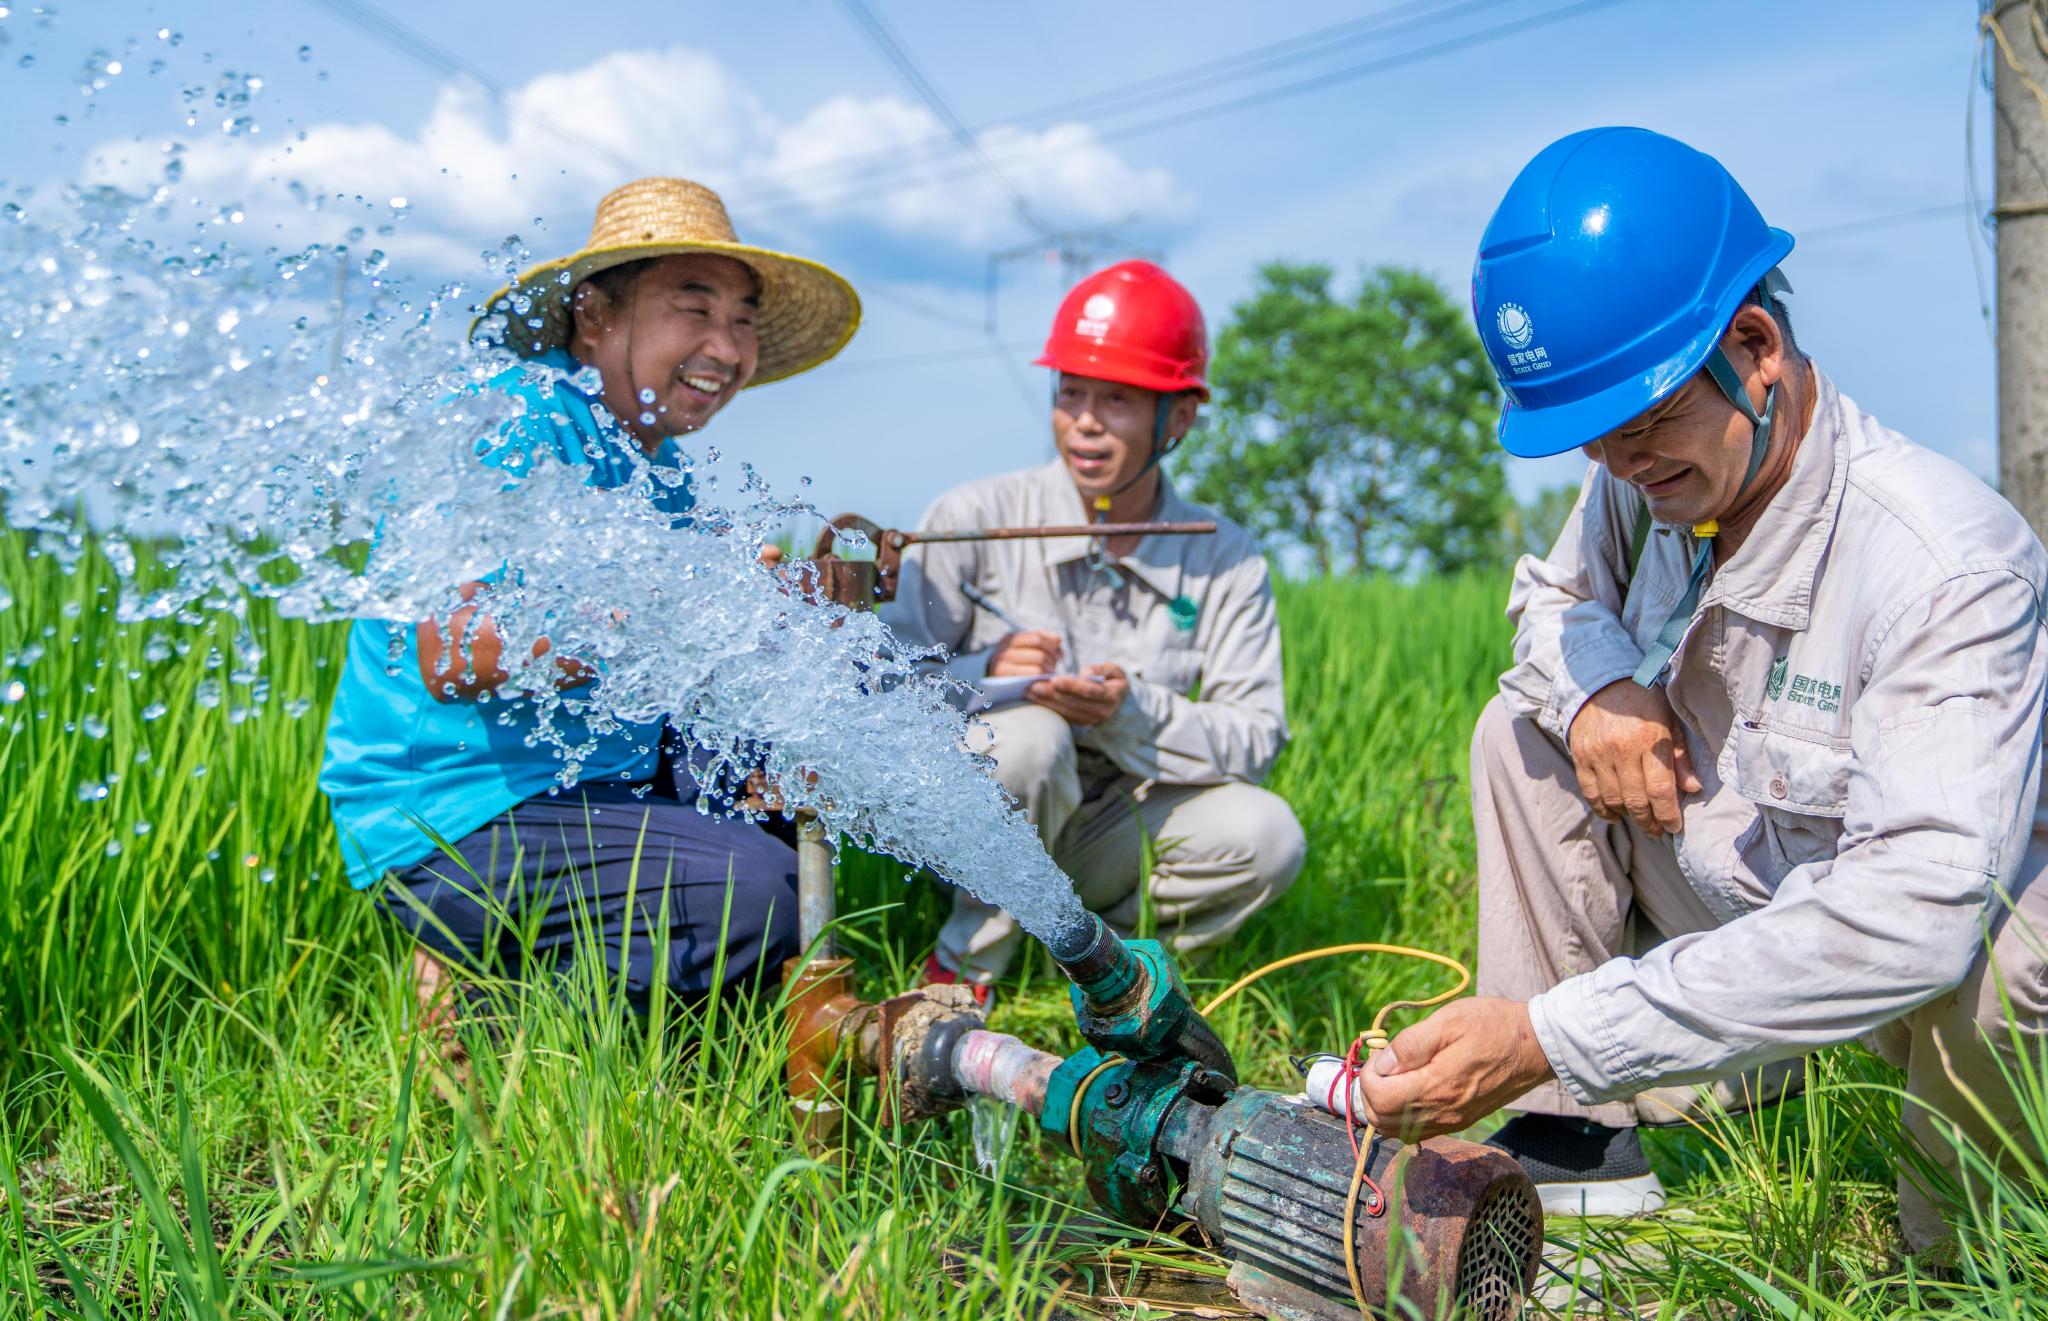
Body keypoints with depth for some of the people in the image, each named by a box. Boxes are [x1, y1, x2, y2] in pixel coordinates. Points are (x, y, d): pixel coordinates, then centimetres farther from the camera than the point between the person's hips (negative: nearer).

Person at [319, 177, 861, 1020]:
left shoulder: (659, 468, 14)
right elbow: (452, 658, -26)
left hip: (598, 786, 10)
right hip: (453, 823, -9)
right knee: (757, 895, -25)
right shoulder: (513, 424, -15)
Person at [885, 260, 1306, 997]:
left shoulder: (1224, 562, -2)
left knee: (1265, 835, -22)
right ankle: (964, 973, -13)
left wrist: (1130, 714, -26)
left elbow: (1257, 738, -9)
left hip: (1104, 837, 2)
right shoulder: (974, 517, -8)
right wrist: (982, 676, -31)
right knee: (1028, 734, -34)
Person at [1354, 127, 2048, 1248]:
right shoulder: (1645, 484, -10)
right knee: (1525, 727, -5)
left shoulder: (1945, 562, -31)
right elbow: (1554, 595, 12)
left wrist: (1550, 1034, -46)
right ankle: (1580, 1140, -2)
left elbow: (1913, 913, -42)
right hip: (1735, 912, 7)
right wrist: (1594, 684, -15)